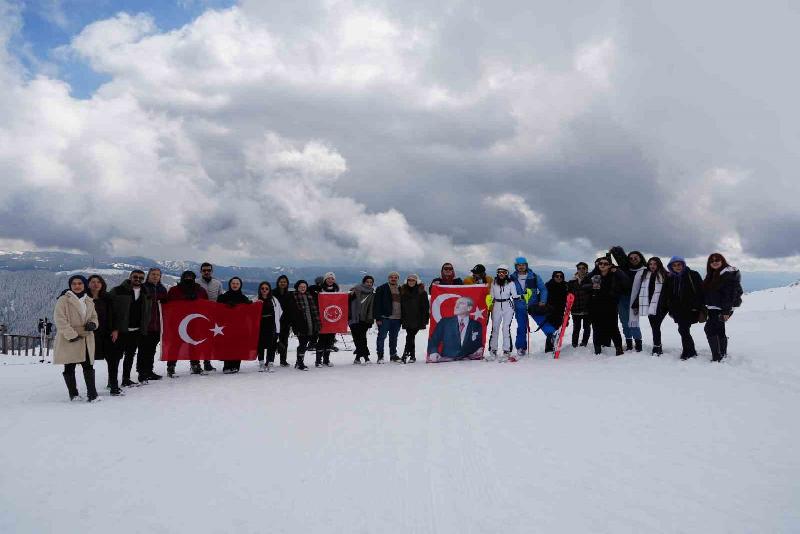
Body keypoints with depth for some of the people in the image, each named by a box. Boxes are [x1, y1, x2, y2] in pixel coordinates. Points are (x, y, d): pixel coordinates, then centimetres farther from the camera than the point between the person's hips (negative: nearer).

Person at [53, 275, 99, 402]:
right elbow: (60, 319, -12)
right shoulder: (63, 300, -5)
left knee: (88, 367, 1)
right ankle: (73, 394, 17)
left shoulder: (89, 301, 12)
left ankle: (92, 394, 3)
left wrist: (93, 324, -3)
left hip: (86, 339, 4)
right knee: (69, 368, 6)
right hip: (69, 340, -4)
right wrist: (71, 335, -17)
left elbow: (94, 317, 22)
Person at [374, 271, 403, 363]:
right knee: (382, 336, -2)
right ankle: (380, 355, 4)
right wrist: (378, 318, -13)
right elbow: (377, 304, -6)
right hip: (385, 317, -5)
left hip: (397, 318, 5)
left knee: (394, 338, 13)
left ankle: (393, 355, 21)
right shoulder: (382, 289, -2)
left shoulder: (401, 290, 14)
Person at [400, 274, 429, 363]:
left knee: (410, 336, -12)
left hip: (417, 319, -3)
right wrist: (401, 319, 9)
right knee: (411, 337, 2)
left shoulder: (422, 292, 1)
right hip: (407, 319, 3)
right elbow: (401, 306, 15)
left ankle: (406, 354, -11)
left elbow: (425, 306, -1)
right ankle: (412, 356, 9)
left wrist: (424, 320, -7)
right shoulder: (403, 291, 11)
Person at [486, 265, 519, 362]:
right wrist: (489, 303, -1)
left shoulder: (510, 283, -2)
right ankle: (493, 351, 12)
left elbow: (514, 296, 1)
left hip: (508, 307, -3)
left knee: (506, 328, -10)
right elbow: (491, 297, 14)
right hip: (497, 307, 3)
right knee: (495, 328, 2)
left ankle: (506, 351, -5)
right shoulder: (494, 283, 6)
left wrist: (522, 296, -14)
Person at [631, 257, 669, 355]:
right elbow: (639, 291, 14)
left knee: (656, 326, -8)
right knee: (654, 327, 4)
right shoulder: (643, 275, 12)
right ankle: (658, 348, 13)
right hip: (649, 305, 3)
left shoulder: (665, 276, 4)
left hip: (660, 306, -3)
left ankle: (656, 348, 0)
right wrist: (635, 305, 12)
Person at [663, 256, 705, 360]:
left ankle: (688, 352, 2)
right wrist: (671, 311, 14)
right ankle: (691, 351, 19)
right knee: (683, 330, 5)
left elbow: (700, 292, -5)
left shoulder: (693, 275, -2)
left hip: (691, 309, -5)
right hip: (678, 310, 5)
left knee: (683, 329, -11)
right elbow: (668, 296, 17)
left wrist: (702, 310, -11)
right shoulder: (670, 279, 12)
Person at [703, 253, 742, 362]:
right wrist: (706, 308, 17)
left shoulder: (728, 273, -13)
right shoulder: (712, 275, 15)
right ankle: (723, 355, 25)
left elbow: (730, 293, -20)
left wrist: (726, 311, -24)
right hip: (714, 309, 9)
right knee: (719, 331, 15)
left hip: (722, 309, -9)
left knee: (709, 328, -15)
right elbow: (706, 292, 20)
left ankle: (717, 357, -15)